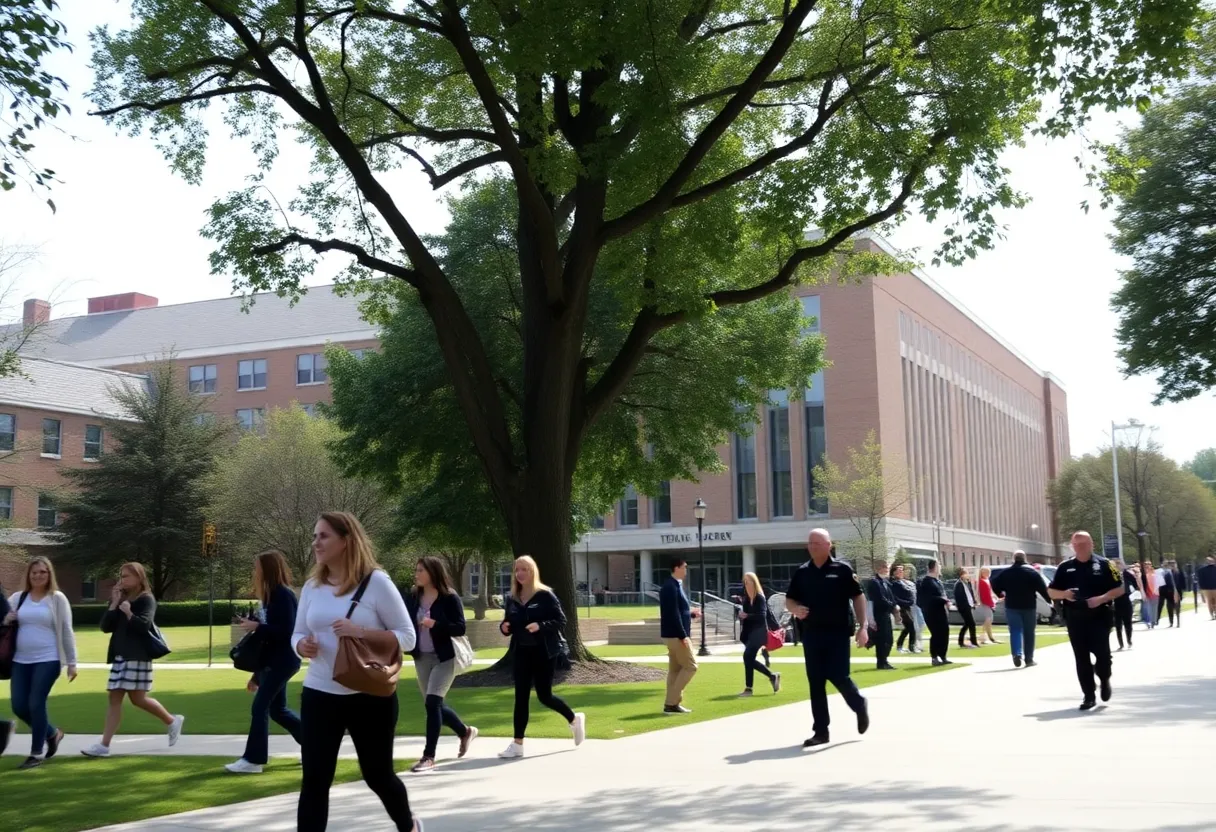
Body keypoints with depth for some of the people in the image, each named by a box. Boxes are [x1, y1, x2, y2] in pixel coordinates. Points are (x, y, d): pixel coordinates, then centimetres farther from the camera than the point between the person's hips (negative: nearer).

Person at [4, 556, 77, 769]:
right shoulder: (17, 598, 8)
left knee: (36, 704, -9)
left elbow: (66, 632, -1)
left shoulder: (57, 598, -2)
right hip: (21, 660, 5)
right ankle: (52, 733, 27)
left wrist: (72, 663, -4)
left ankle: (36, 753, 5)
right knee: (19, 706, 2)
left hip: (48, 660, -5)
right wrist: (6, 622, -8)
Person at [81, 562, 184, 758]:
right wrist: (114, 604, -3)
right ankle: (104, 745, -2)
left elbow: (144, 625, -18)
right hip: (120, 656, 7)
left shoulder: (146, 599, -5)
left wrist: (128, 612, -18)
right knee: (114, 699, 2)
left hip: (137, 656, -7)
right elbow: (105, 627, 5)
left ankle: (172, 721, 15)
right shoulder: (121, 600, 15)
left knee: (137, 698, -5)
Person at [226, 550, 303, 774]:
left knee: (259, 707, -8)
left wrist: (257, 627, -22)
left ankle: (253, 760, -2)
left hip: (282, 662, -10)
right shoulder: (272, 596, 13)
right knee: (277, 709, 14)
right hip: (272, 661, 10)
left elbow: (286, 632, -22)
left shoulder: (284, 595, -15)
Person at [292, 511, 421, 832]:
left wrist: (361, 631, -23)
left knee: (378, 775, 13)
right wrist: (302, 645, -10)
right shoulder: (312, 586, 4)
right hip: (319, 695, 3)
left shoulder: (376, 582, -10)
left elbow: (407, 637, -9)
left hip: (370, 696, -3)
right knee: (314, 780, -2)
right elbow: (298, 634, 14)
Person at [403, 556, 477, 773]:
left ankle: (428, 756, -6)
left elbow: (460, 628, -14)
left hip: (445, 658, -6)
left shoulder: (450, 597, -11)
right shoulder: (412, 597, 3)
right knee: (434, 705, 13)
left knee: (432, 702, -15)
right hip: (422, 658, 6)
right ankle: (465, 732, 39)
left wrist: (436, 624, -27)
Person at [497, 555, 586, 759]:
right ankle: (517, 744, 4)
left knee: (544, 696, 2)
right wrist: (504, 627, -8)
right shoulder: (512, 598, 7)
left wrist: (540, 626, -27)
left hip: (543, 652, -5)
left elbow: (561, 620, -12)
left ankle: (574, 719, 29)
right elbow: (508, 623, 15)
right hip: (522, 652, 5)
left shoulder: (545, 595, -9)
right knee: (521, 697, 1)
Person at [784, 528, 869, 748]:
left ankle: (860, 705, 26)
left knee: (838, 677, -7)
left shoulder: (842, 569, -3)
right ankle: (821, 731, 11)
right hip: (811, 634, 4)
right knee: (816, 682, 4)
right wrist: (795, 609, -10)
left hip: (838, 633, -4)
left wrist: (862, 627, -8)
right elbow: (789, 600, 13)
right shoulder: (801, 572, 7)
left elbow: (858, 597, -1)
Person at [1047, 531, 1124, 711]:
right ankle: (1089, 696, 10)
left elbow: (1119, 589, -1)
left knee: (1102, 653, -4)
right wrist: (1064, 594, -11)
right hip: (1075, 618, 3)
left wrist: (1102, 598, -17)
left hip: (1099, 617, -2)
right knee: (1082, 658, 3)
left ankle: (1105, 680, 28)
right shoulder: (1065, 567, 7)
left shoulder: (1104, 564, 0)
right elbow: (1051, 591, 11)